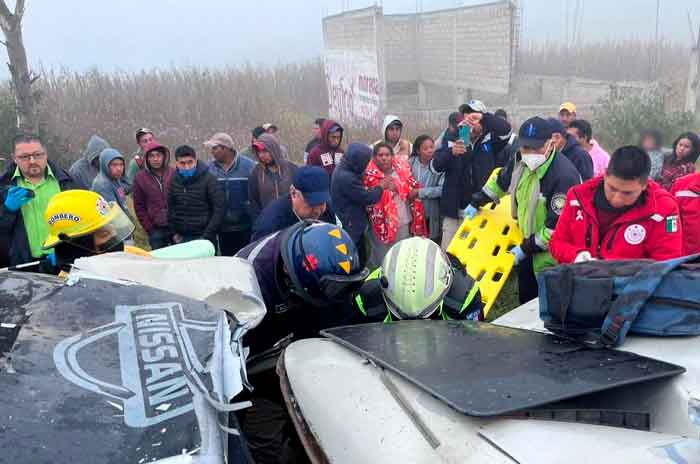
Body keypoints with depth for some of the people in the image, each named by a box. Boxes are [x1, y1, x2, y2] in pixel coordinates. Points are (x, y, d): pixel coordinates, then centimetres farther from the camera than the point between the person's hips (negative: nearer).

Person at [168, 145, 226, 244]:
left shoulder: (208, 179, -8)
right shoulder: (174, 181, 5)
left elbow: (220, 207, -11)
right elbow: (170, 207, 14)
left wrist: (207, 235, -13)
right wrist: (174, 232, 7)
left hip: (203, 237, -4)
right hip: (182, 238, 4)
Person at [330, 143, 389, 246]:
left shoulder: (344, 170, 4)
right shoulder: (346, 178, -28)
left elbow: (362, 191, 12)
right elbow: (368, 198, -23)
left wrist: (384, 183, -1)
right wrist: (381, 187, -4)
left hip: (351, 226, 10)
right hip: (348, 229, -10)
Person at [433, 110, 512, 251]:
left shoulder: (490, 139, 2)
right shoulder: (452, 137, 4)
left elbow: (505, 129, -17)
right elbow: (436, 165, -5)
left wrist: (483, 117, -29)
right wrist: (451, 152, -24)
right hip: (454, 209, 1)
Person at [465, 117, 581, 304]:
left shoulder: (564, 175, -30)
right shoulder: (521, 161, -5)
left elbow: (558, 226, -27)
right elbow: (500, 181, 17)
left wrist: (527, 248, -18)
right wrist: (476, 202, 23)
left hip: (551, 256, -7)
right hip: (529, 243, 8)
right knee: (525, 299, 21)